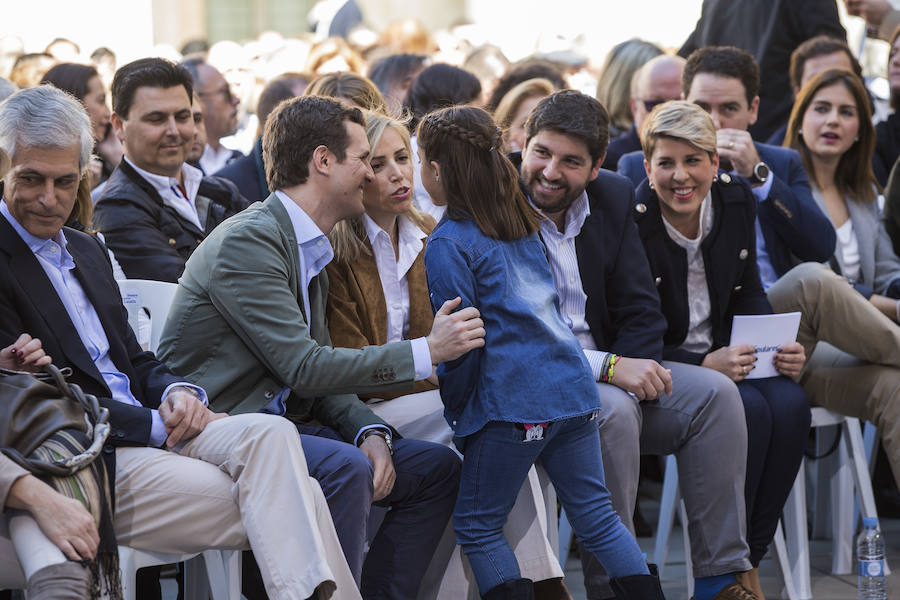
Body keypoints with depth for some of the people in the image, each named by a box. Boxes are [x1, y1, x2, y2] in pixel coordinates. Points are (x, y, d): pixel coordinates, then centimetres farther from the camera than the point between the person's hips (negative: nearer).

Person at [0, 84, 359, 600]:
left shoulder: (87, 250, 21)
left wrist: (176, 393, 0)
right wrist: (156, 424, -13)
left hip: (152, 432, 7)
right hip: (86, 462, -7)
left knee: (271, 433, -21)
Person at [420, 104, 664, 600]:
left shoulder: (448, 243, -7)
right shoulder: (523, 220, 16)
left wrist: (456, 412, 0)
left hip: (511, 403, -7)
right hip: (574, 389, 7)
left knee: (477, 526, 4)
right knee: (596, 515, 12)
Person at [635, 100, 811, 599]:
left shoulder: (736, 199, 0)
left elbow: (748, 294, 11)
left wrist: (780, 348, -8)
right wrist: (706, 366, -27)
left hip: (724, 359, 5)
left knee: (790, 404, -25)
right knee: (749, 409, -31)